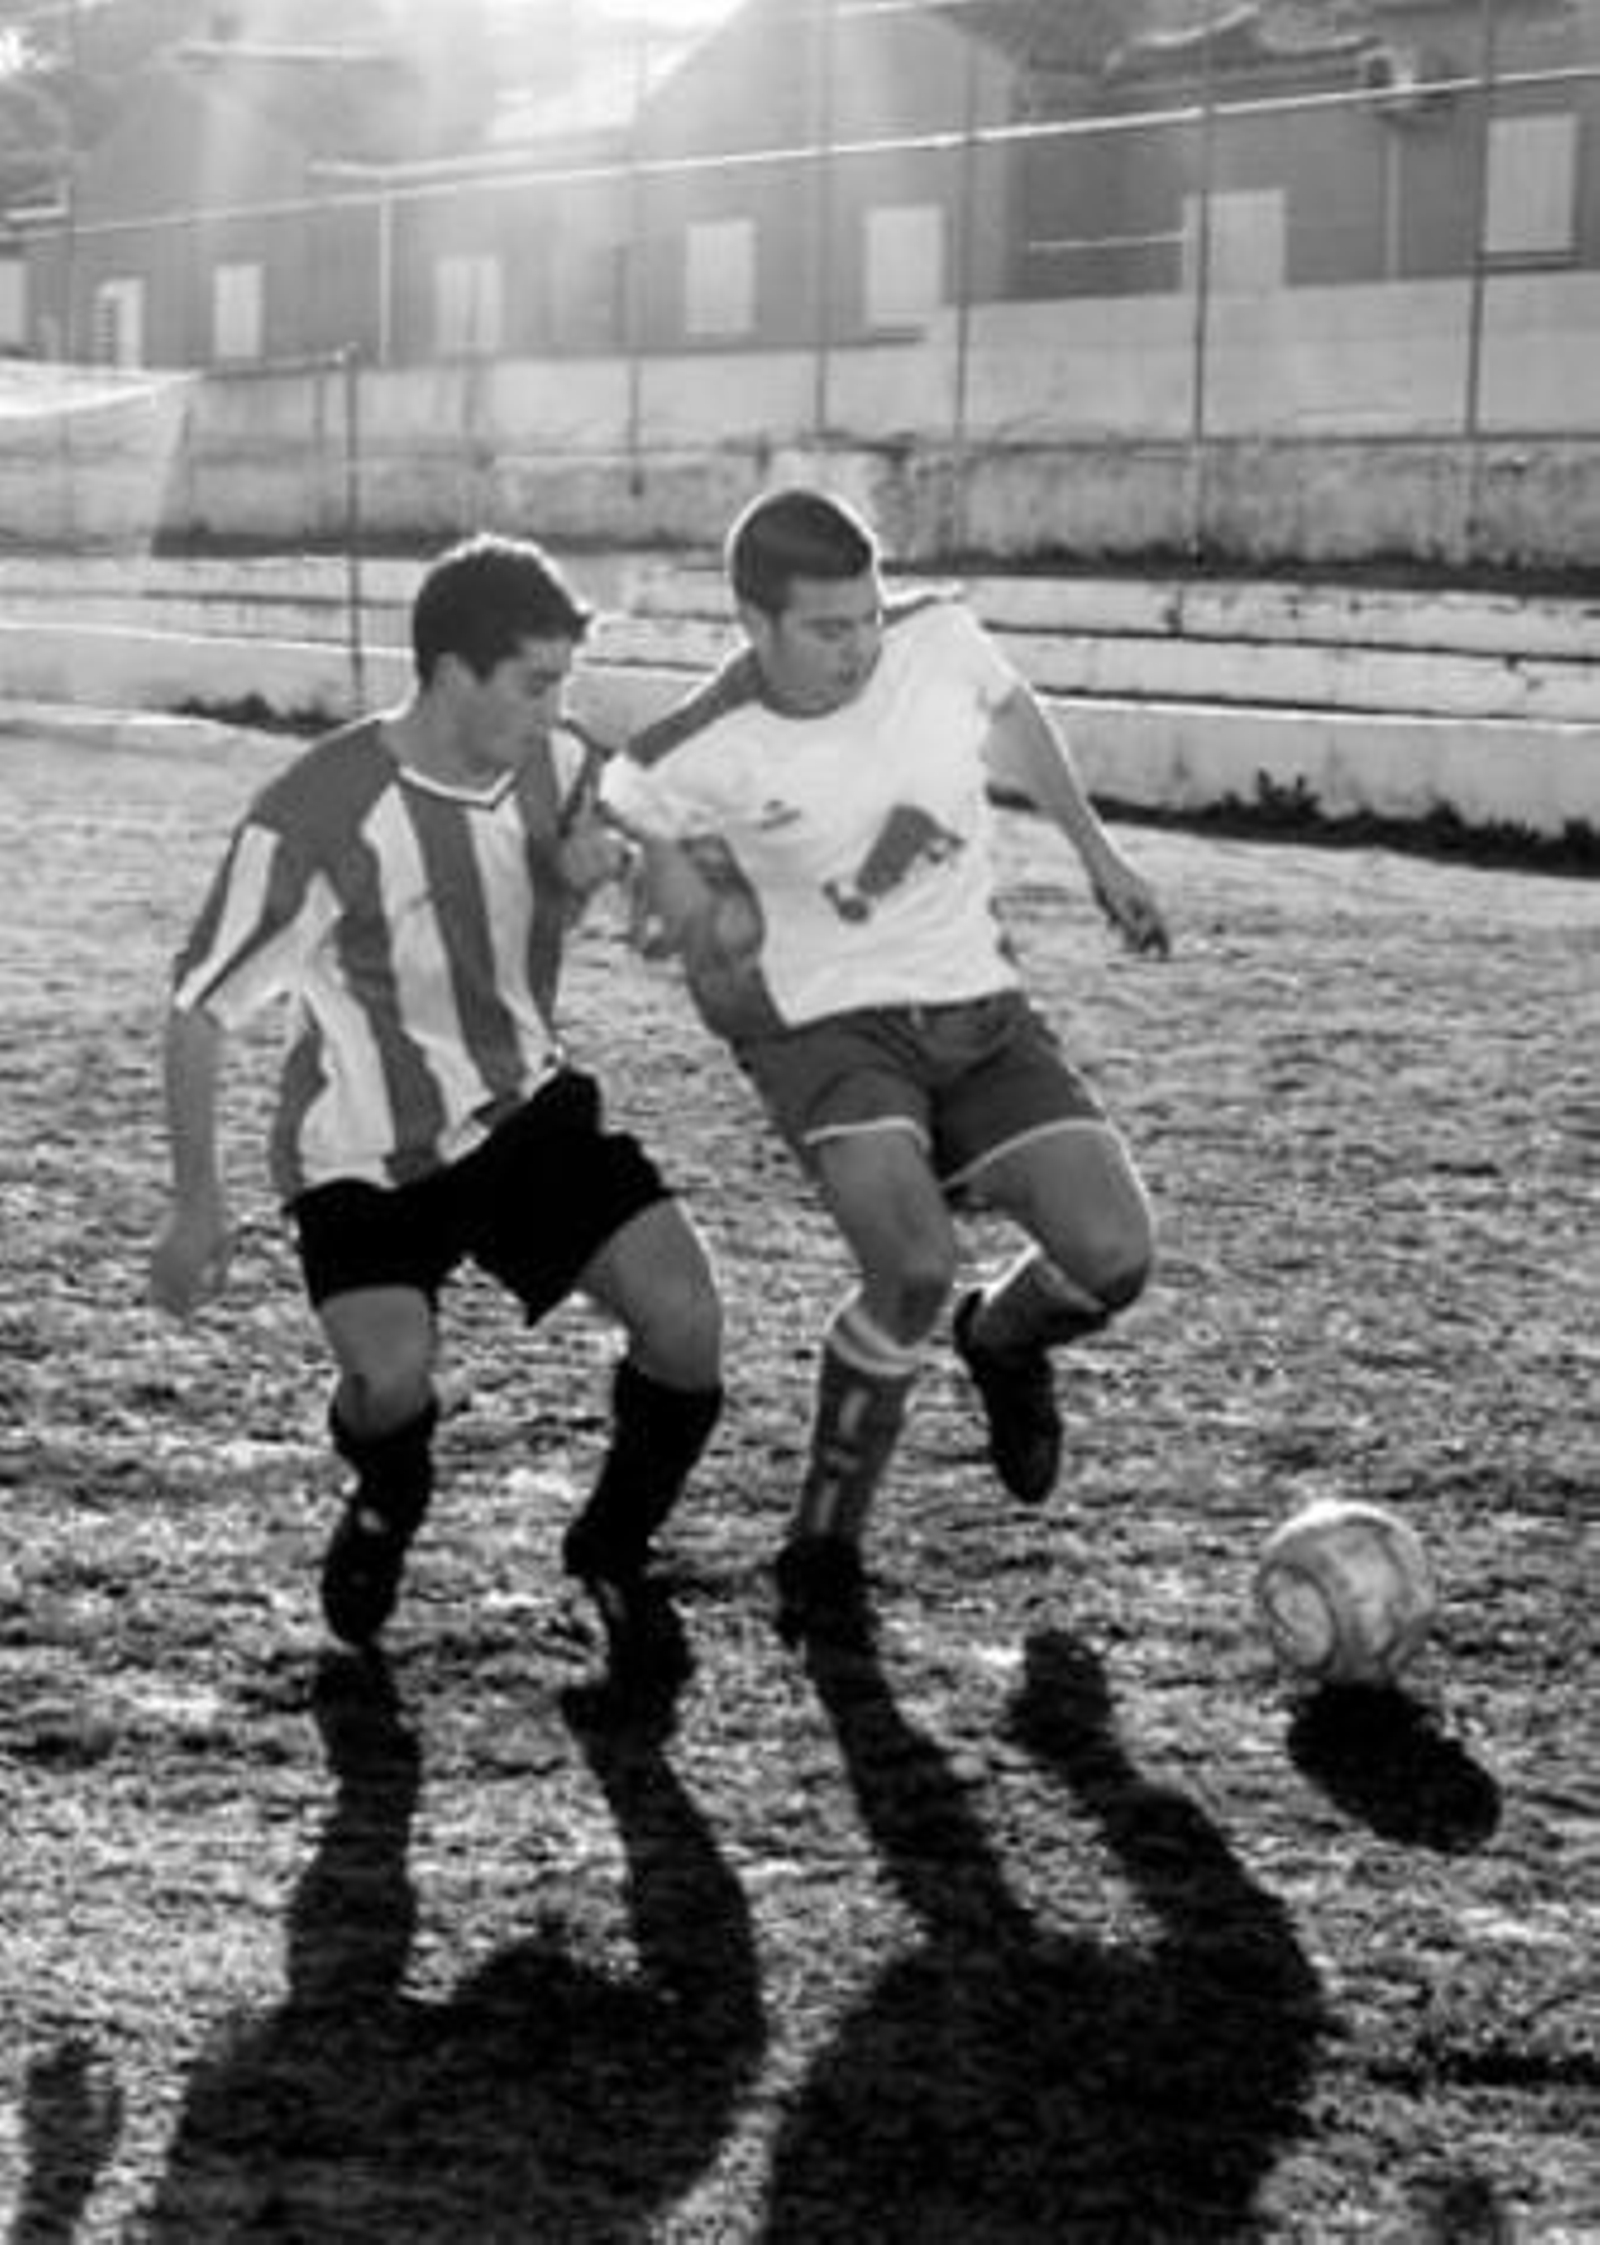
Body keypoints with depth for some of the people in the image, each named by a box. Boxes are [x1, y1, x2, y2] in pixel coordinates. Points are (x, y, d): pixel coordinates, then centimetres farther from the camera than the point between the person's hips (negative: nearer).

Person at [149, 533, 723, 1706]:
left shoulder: (561, 768, -7)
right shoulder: (313, 819, -24)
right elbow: (203, 1007, -12)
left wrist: (601, 865, -9)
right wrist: (198, 1205, -8)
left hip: (530, 1110, 4)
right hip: (368, 1154, -4)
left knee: (687, 1318, -14)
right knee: (391, 1378, -25)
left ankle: (616, 1557, 14)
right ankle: (387, 1501, 15)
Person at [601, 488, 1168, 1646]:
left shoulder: (940, 638, -9)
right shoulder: (693, 762, -17)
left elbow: (1012, 714, 14)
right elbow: (644, 821, 7)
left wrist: (1099, 852, 21)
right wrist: (707, 922, -12)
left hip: (977, 1005, 4)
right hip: (827, 1022, -4)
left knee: (1114, 1254, -13)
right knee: (914, 1268, -28)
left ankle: (1004, 1339, 26)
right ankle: (823, 1550, -6)